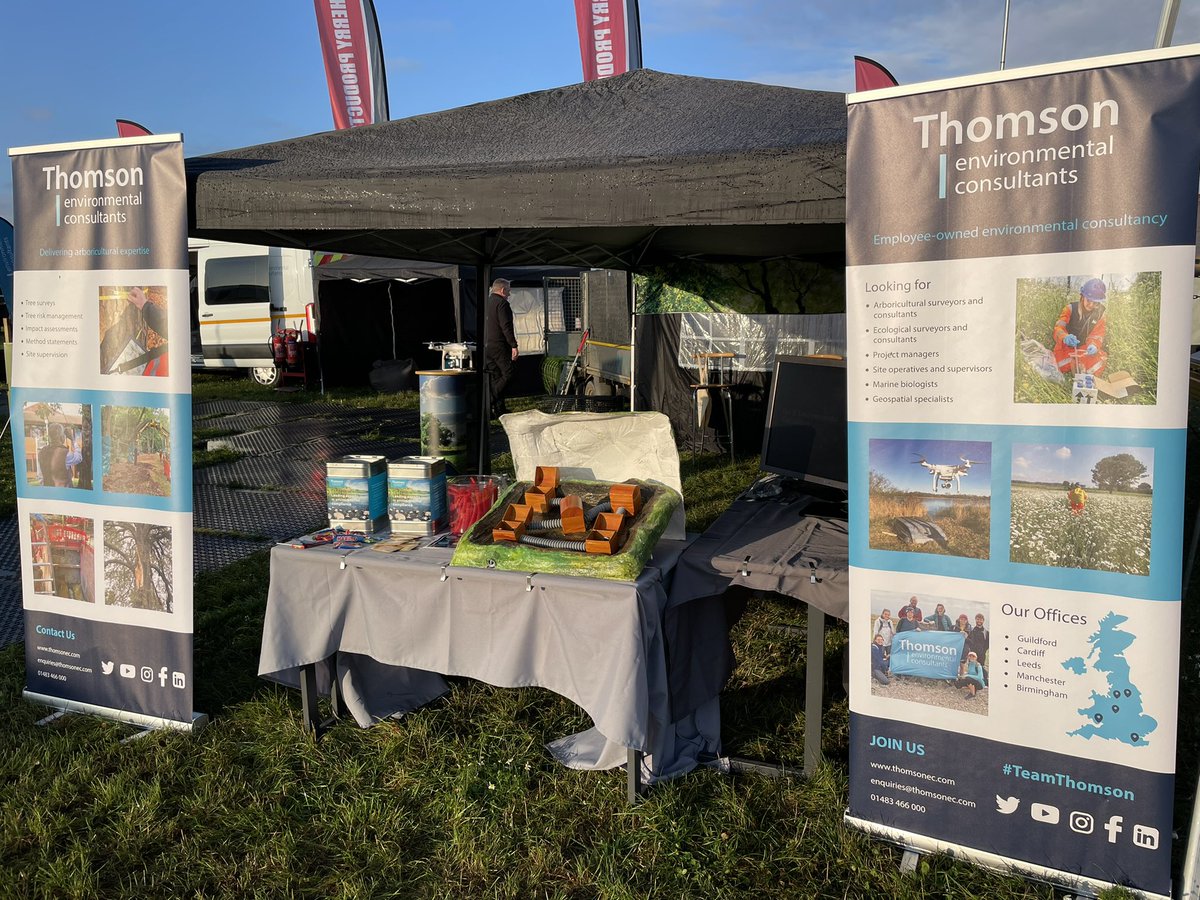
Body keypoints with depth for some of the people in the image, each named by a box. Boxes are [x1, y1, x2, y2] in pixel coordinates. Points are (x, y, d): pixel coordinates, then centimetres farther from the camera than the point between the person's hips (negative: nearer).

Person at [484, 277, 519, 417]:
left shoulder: (487, 302, 17)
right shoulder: (502, 303, -12)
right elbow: (506, 327, -19)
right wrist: (514, 346, -18)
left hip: (487, 346, 9)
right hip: (499, 346, -9)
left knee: (495, 377, 10)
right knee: (508, 374, -5)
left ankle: (499, 409, 11)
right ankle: (488, 402, -13)